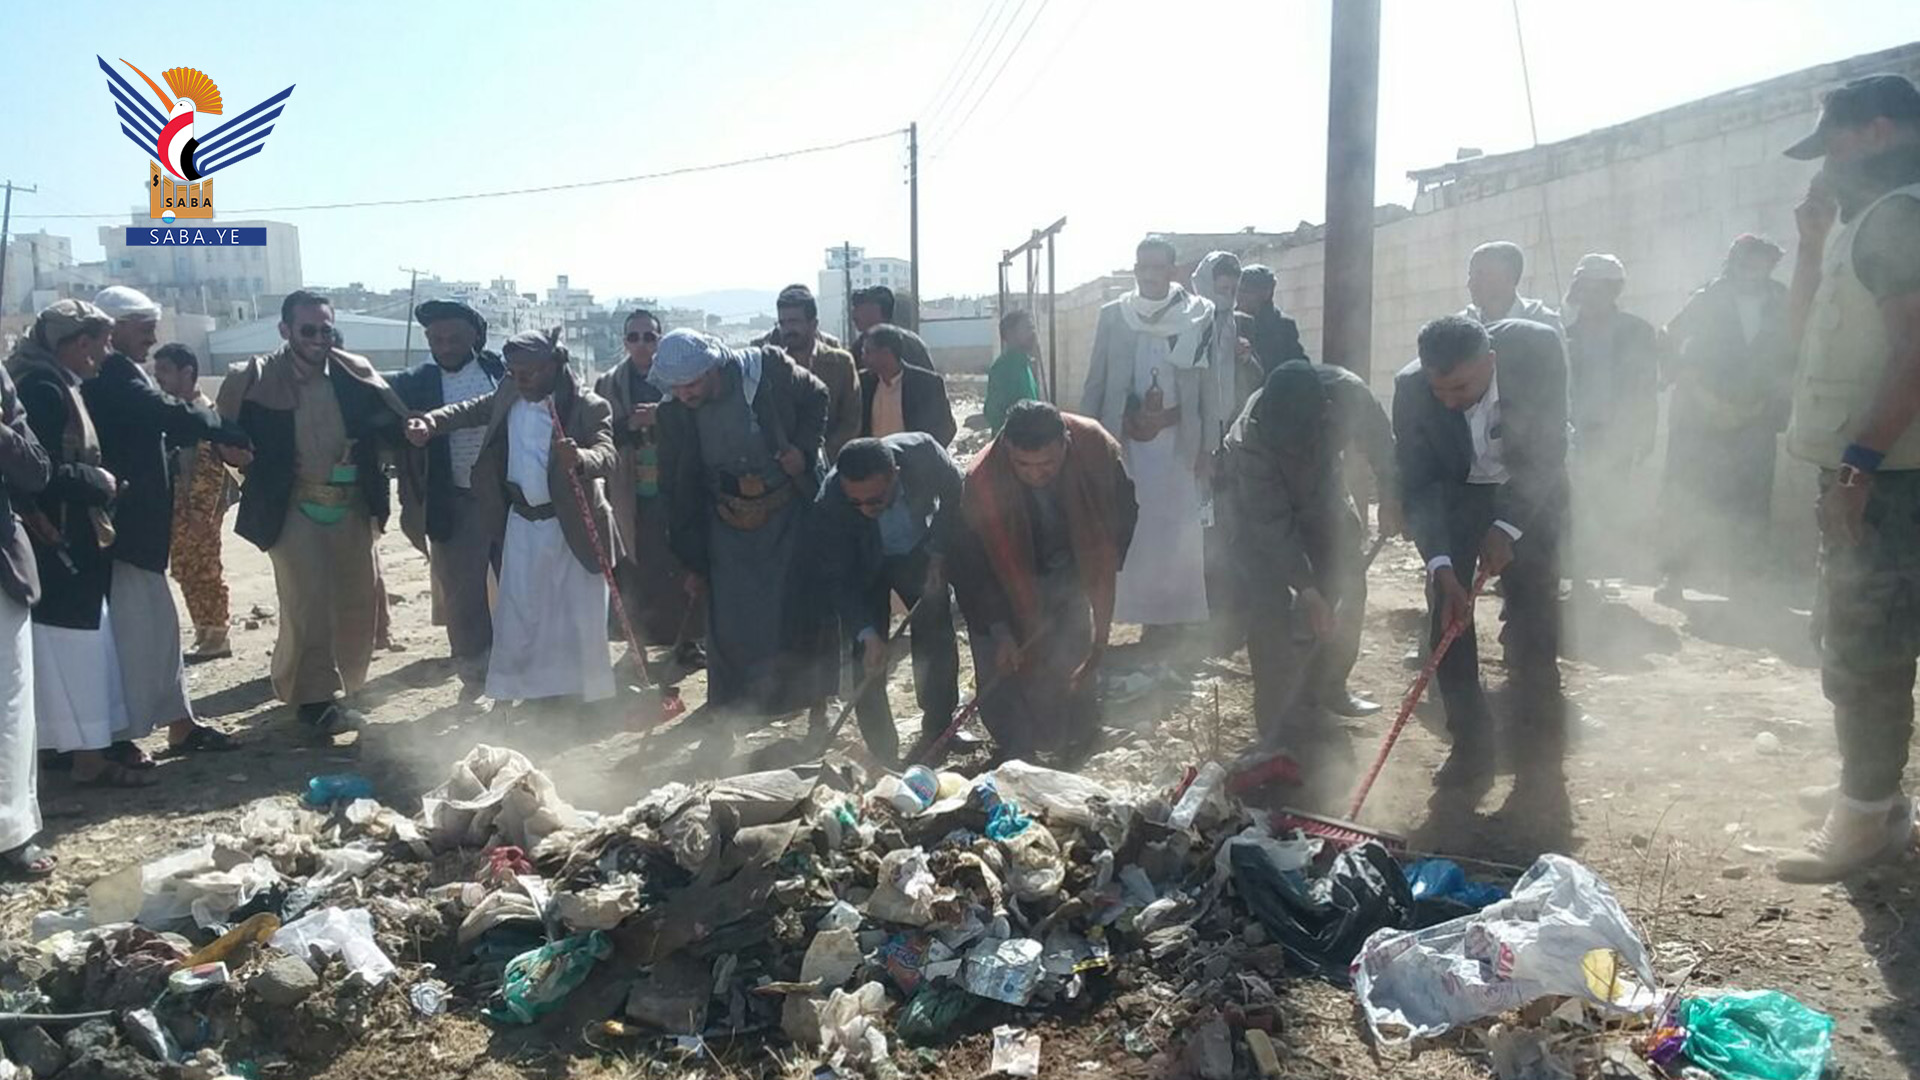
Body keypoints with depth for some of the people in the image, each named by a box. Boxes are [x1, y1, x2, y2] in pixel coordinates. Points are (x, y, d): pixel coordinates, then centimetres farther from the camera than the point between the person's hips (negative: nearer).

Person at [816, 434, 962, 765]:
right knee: (868, 657, -9)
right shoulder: (829, 504, -37)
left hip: (920, 552, 2)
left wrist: (939, 554, -16)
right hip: (866, 566, -2)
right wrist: (867, 635, -38)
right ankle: (884, 756, 3)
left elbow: (954, 493, -12)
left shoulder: (922, 450, -35)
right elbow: (841, 579, -27)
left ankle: (936, 732, 22)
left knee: (937, 640, 2)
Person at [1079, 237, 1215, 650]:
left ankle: (1168, 617, 11)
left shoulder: (1199, 316, -1)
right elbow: (1096, 382, 7)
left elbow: (1209, 384, 0)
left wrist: (1208, 446, -4)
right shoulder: (1112, 316, 4)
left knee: (1174, 528, 1)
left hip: (1178, 438, -1)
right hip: (1123, 437, 1)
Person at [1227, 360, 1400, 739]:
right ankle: (1276, 719, -4)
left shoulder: (1348, 392, -33)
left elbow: (1379, 439, -8)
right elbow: (1273, 525, -32)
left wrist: (1390, 495, -4)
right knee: (1270, 604, -13)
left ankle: (1326, 686, 22)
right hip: (1262, 500, -4)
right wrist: (1307, 589, -33)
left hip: (1321, 491, 4)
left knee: (1348, 586, 4)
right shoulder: (1253, 434, -40)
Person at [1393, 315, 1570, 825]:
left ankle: (1540, 770, -1)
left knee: (1533, 631, -8)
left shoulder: (1536, 348, -30)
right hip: (1454, 495, 1)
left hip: (1529, 493, -1)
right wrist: (1441, 567, -31)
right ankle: (1470, 752, 8)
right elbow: (1417, 485, -21)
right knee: (1448, 616, -5)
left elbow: (1549, 448, -20)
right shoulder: (1411, 387, -27)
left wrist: (1507, 528, -26)